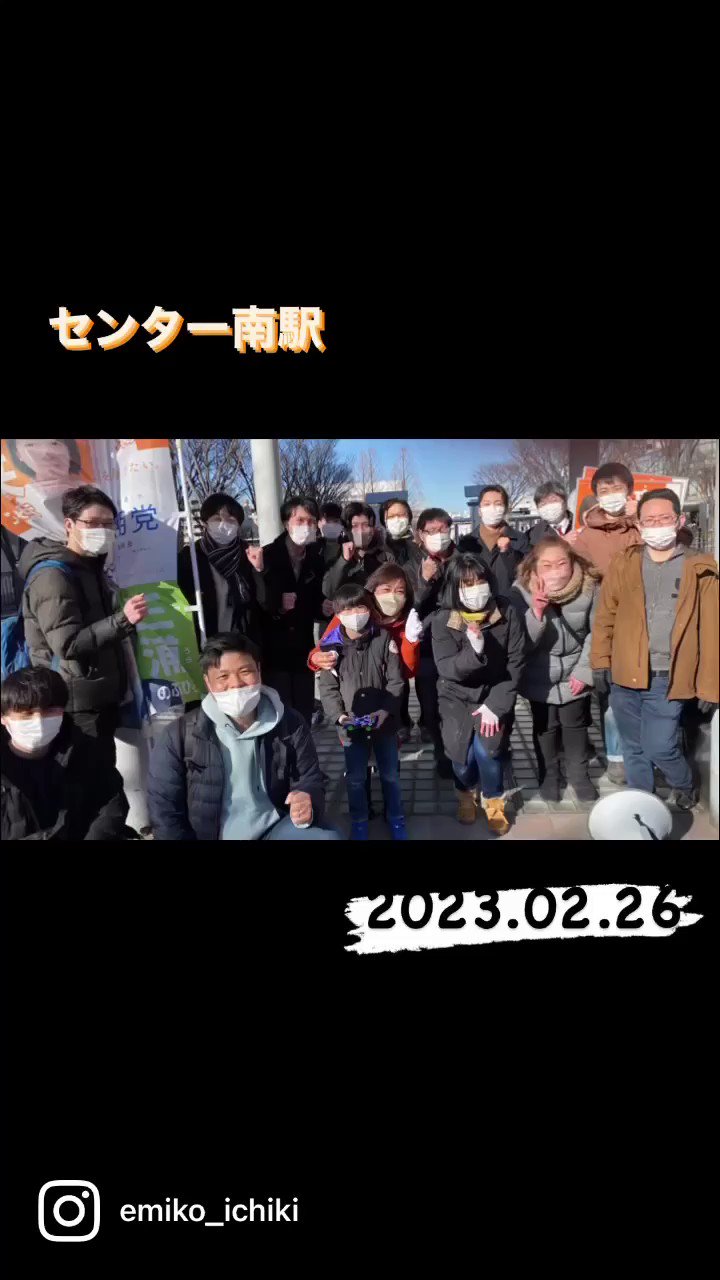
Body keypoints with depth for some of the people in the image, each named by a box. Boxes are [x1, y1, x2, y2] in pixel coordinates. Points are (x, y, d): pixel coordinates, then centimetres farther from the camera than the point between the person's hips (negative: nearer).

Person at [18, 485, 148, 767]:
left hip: (101, 698, 9)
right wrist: (123, 619, -30)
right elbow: (67, 643, -24)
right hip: (78, 704, -9)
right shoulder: (54, 574, -14)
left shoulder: (91, 568, 15)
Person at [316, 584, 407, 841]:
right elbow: (328, 688, -5)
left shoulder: (384, 639, -8)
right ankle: (359, 822, 35)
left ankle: (396, 819, 36)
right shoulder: (331, 645, -8)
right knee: (355, 778, 14)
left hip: (385, 723, 0)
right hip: (351, 727, 0)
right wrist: (339, 717, -18)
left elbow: (395, 681, -6)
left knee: (390, 775, 16)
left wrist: (385, 712, -17)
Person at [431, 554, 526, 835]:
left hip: (495, 695, 0)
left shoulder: (508, 615, -10)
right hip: (457, 696, 0)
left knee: (487, 748, -19)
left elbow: (516, 663, -9)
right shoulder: (443, 620, -12)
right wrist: (474, 652, -38)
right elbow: (446, 669, -18)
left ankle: (494, 801, 10)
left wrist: (496, 705, -16)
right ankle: (466, 793, 21)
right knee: (463, 751, -13)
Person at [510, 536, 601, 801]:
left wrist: (584, 671, -11)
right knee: (545, 727, 15)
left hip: (575, 672, 1)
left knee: (576, 725, 20)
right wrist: (536, 613, -39)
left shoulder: (589, 588, -20)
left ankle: (579, 773, 41)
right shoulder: (521, 591, -22)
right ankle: (548, 775, 37)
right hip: (540, 677, -1)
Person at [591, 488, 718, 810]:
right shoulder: (623, 564, 4)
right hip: (625, 676, 3)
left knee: (659, 748, -5)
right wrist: (600, 662, -1)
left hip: (668, 680, -2)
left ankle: (684, 786, 27)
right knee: (635, 749, 14)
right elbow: (605, 616, 6)